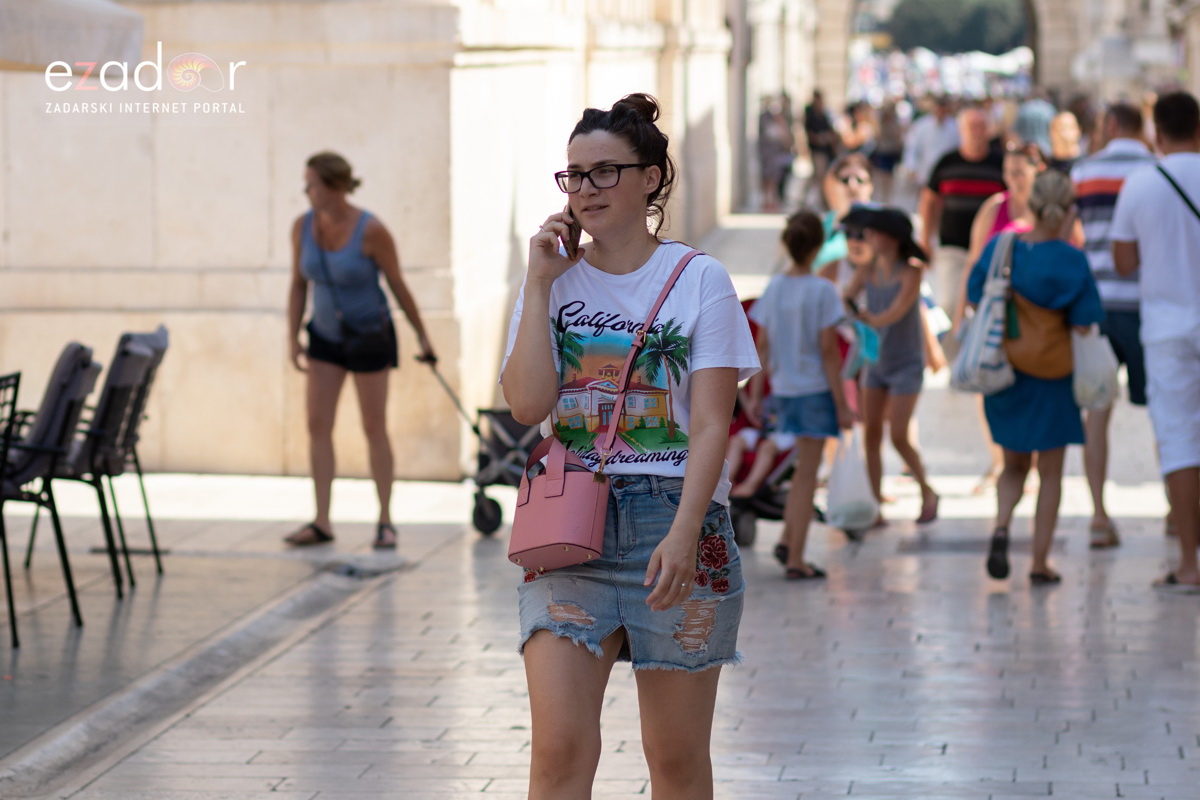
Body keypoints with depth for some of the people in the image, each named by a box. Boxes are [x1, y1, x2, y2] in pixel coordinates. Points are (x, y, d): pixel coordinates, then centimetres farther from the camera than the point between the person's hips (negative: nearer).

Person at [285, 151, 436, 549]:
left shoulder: (371, 231, -22)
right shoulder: (303, 226, -8)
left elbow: (398, 284, -12)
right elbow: (299, 285, 2)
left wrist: (422, 336, -4)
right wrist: (293, 339, -3)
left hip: (370, 335, -5)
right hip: (326, 335, 5)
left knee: (374, 428, 1)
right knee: (317, 425, -3)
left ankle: (385, 521, 13)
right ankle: (322, 523, 0)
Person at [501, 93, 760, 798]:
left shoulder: (699, 279, 1)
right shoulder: (554, 278, 10)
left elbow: (710, 424, -6)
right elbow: (528, 403, -5)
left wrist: (683, 534, -19)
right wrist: (540, 284, -5)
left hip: (675, 519, -1)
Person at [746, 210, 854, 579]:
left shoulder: (774, 288, 1)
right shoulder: (822, 291, -14)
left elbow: (762, 345, 4)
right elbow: (828, 350, -14)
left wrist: (756, 395, 11)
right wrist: (841, 405, -9)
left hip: (783, 391, 5)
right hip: (815, 390, -5)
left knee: (805, 468, 23)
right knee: (806, 474, 2)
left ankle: (787, 538, 16)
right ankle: (795, 559, 4)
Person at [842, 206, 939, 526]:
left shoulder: (910, 272, -16)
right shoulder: (868, 272, -3)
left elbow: (897, 311, -28)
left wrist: (872, 320, -44)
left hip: (906, 364, -5)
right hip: (877, 360, 5)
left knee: (899, 437, -9)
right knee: (871, 433, 0)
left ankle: (927, 493, 14)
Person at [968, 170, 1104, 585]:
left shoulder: (998, 247, -3)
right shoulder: (1069, 259, -15)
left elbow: (976, 305, 2)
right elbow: (1084, 324, -15)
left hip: (1002, 375, 3)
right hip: (1051, 379, -3)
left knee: (1014, 465, 19)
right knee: (1051, 472, 10)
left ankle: (1001, 525, -8)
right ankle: (1040, 562, 9)